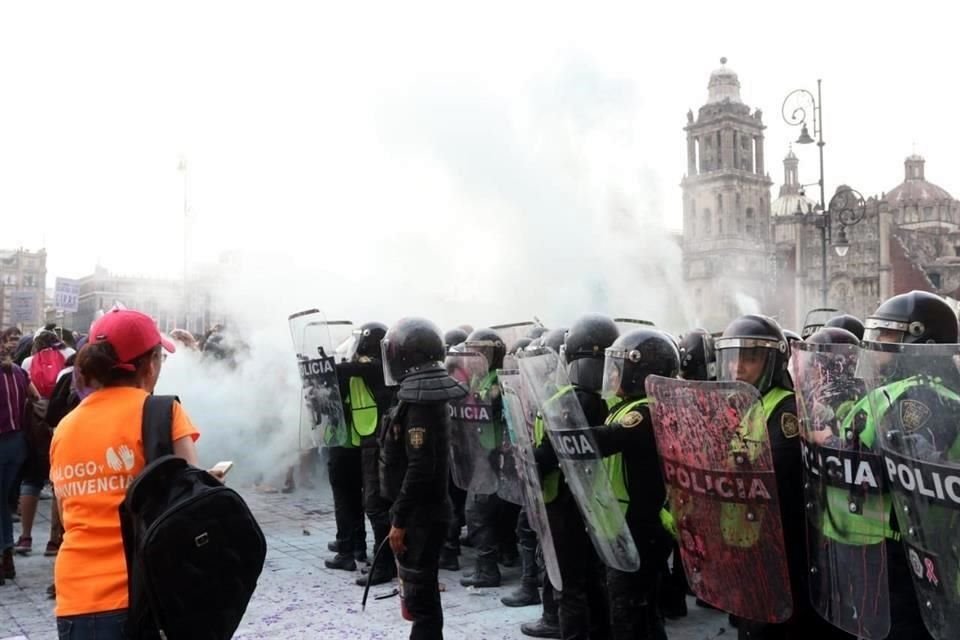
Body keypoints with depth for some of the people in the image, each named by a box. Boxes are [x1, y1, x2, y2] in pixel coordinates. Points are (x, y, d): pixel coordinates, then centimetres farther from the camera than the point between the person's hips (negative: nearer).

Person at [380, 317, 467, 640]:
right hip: (426, 509, 10)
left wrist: (399, 520, -20)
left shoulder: (419, 403, -20)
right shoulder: (425, 395, 10)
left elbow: (420, 469, -25)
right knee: (421, 589, 19)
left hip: (419, 515, -10)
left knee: (419, 594, -2)